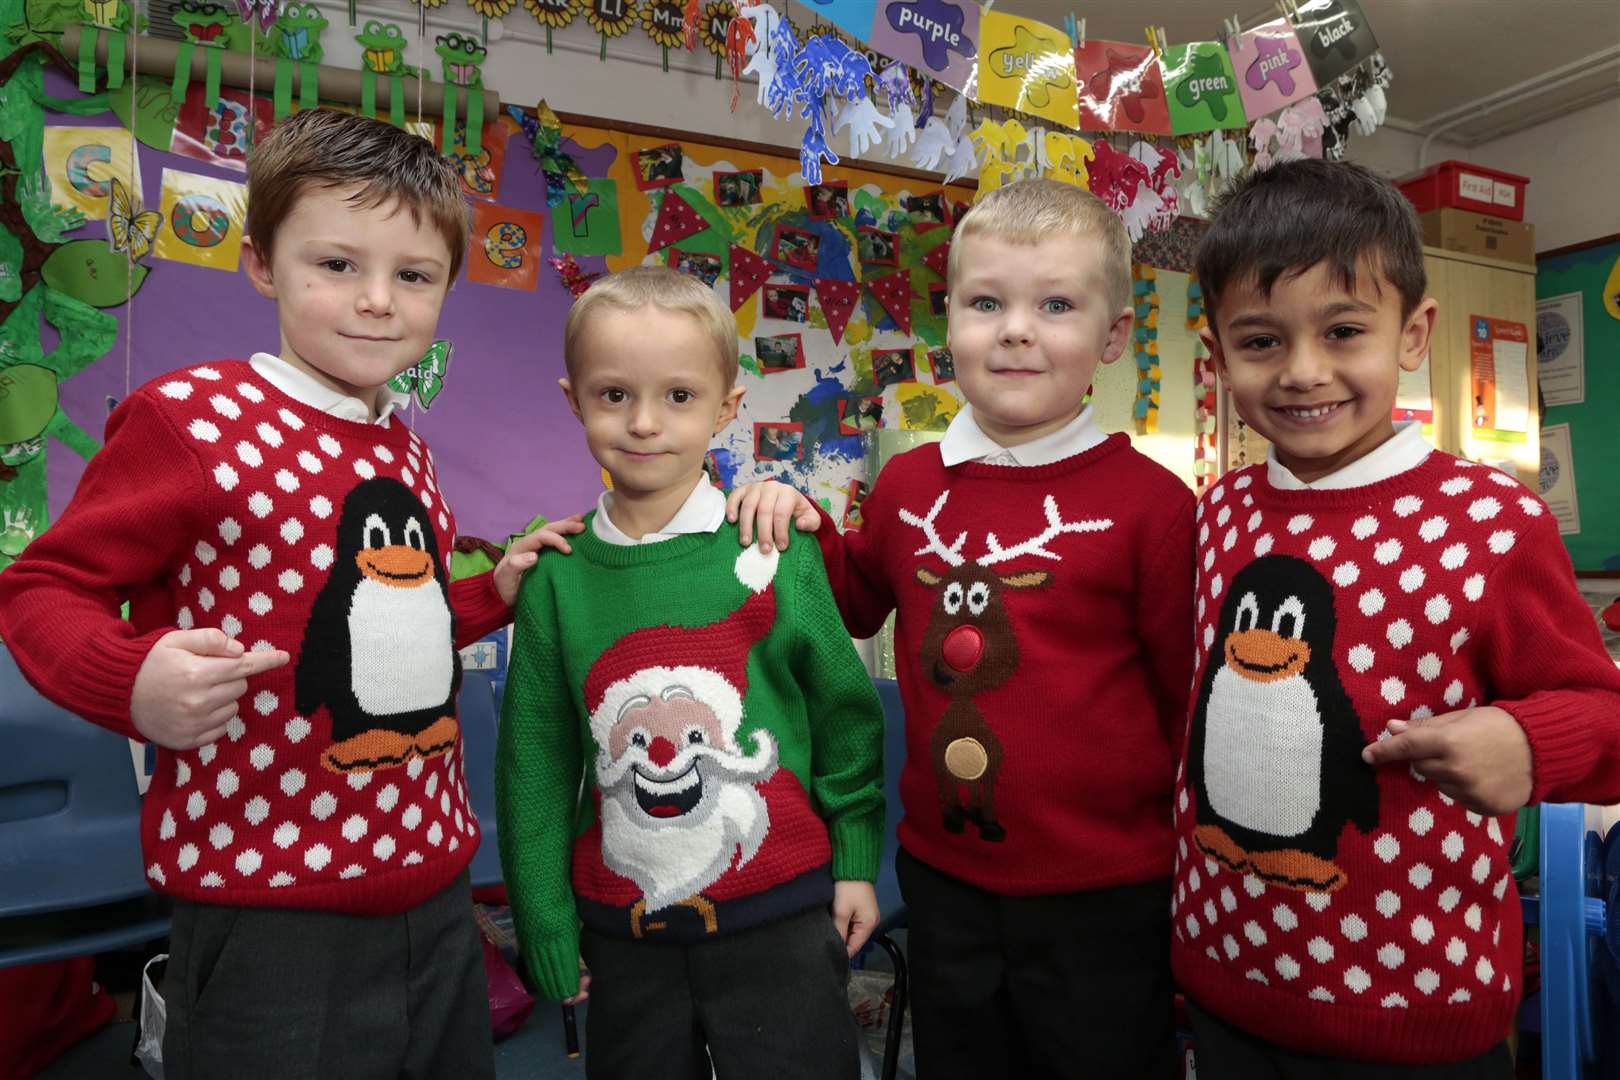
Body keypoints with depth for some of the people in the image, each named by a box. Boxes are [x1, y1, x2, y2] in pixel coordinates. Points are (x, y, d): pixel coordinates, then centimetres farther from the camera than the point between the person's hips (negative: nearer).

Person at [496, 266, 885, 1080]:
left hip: (781, 920, -2)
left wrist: (854, 859, 2)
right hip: (624, 934, 2)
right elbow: (535, 766, 1)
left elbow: (844, 712, 0)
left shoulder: (774, 552, -10)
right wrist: (546, 930, 5)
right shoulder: (557, 578, -5)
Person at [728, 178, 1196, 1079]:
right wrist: (804, 528, -2)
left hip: (1107, 901, -4)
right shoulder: (909, 485, -2)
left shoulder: (1150, 503, -15)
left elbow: (1192, 696, -7)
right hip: (943, 882, 5)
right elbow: (857, 603, 16)